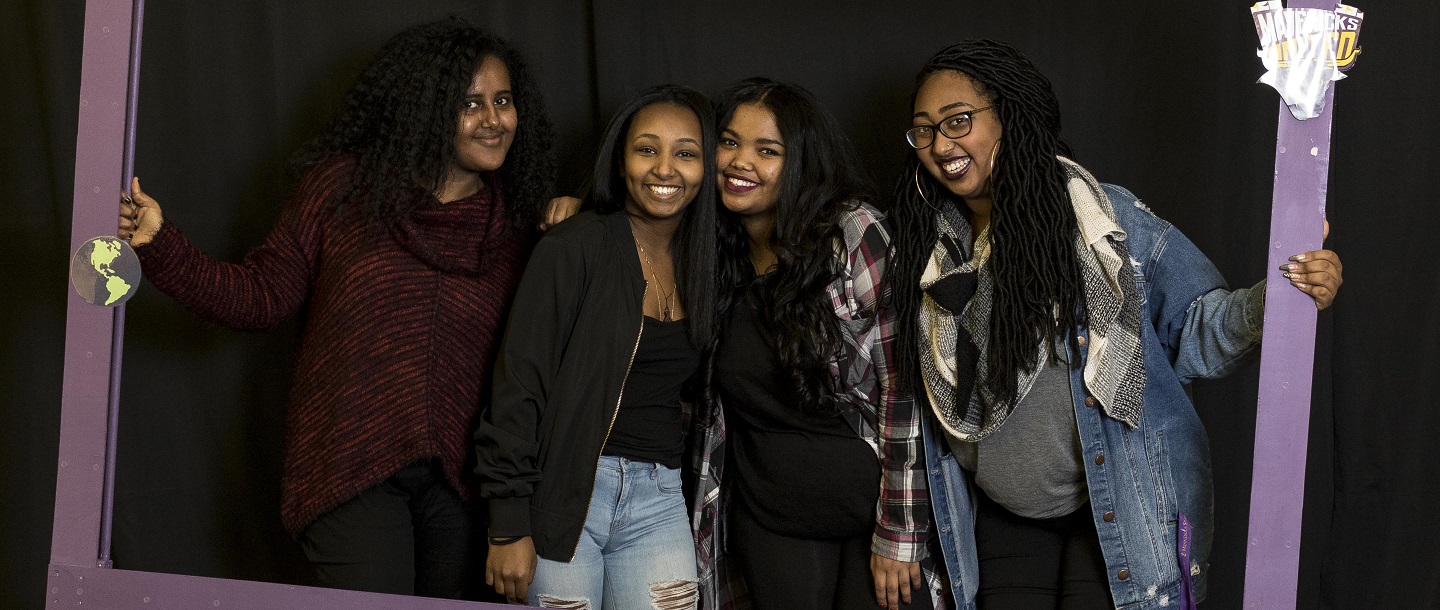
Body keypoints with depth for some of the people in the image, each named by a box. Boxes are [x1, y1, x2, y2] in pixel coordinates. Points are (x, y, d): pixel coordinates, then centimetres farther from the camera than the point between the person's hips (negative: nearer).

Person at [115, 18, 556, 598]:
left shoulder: (514, 221, 5)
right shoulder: (343, 188, -2)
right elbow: (261, 296, 0)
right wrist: (158, 244, -11)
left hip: (451, 478, 3)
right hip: (351, 464, -3)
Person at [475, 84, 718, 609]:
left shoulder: (704, 261, 9)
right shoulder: (575, 246, -7)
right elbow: (520, 383, -9)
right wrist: (508, 526, -13)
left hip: (657, 502, 4)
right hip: (564, 494, -4)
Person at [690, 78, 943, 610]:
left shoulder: (855, 233, -13)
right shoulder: (716, 252, 0)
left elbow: (904, 382, -14)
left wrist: (897, 534, -14)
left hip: (875, 502, -4)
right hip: (769, 520, 4)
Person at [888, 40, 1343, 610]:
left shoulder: (1107, 220, -13)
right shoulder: (931, 253, 0)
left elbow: (1200, 328, -10)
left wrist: (1271, 302, -32)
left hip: (1122, 512, -4)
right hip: (1005, 517, 4)